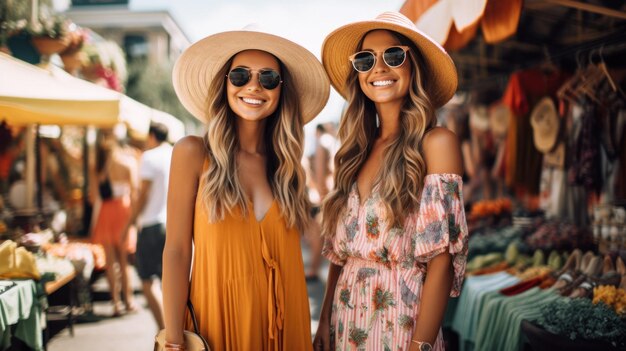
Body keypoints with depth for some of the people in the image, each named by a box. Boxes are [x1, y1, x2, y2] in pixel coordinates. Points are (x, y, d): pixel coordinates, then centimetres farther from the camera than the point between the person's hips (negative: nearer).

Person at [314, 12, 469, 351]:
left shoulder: (436, 142, -10)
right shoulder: (358, 149, 7)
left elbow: (442, 256, -15)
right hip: (347, 322, 6)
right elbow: (340, 250, 10)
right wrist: (325, 322, 6)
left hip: (401, 319, -6)